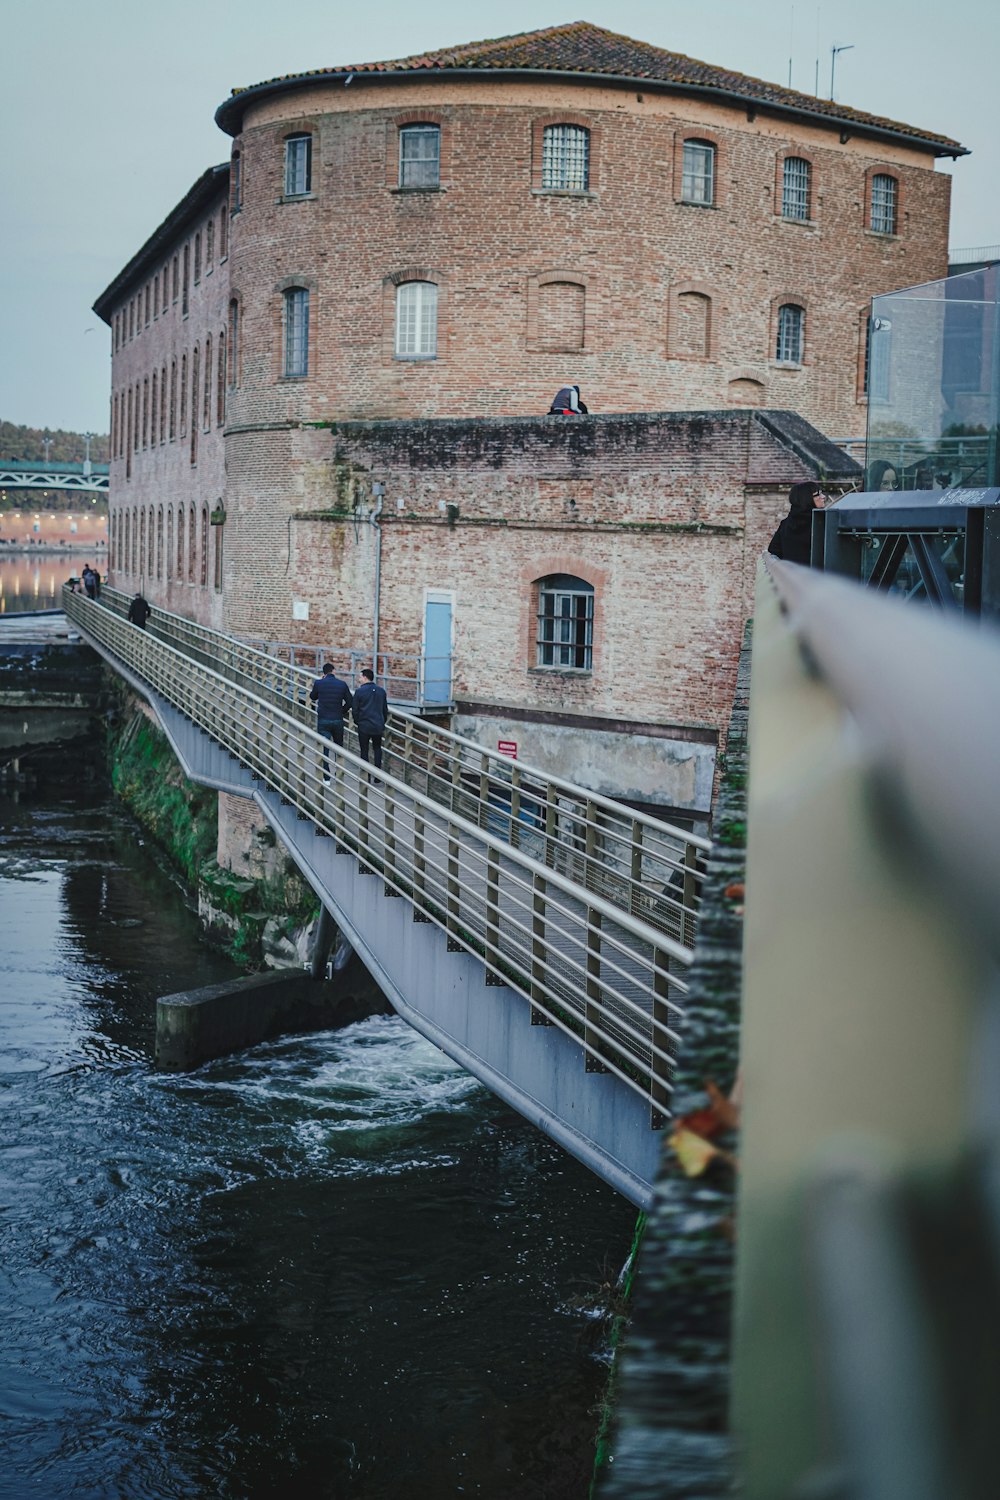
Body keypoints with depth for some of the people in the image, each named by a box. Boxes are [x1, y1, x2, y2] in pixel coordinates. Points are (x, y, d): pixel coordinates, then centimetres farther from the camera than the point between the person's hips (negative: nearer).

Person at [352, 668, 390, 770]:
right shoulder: (381, 691, 4)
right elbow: (385, 709, 11)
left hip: (364, 726, -4)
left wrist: (357, 722, 11)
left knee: (364, 750, 6)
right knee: (377, 748, 16)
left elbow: (355, 710, -5)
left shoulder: (359, 691, -10)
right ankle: (378, 769, 8)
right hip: (378, 726, 4)